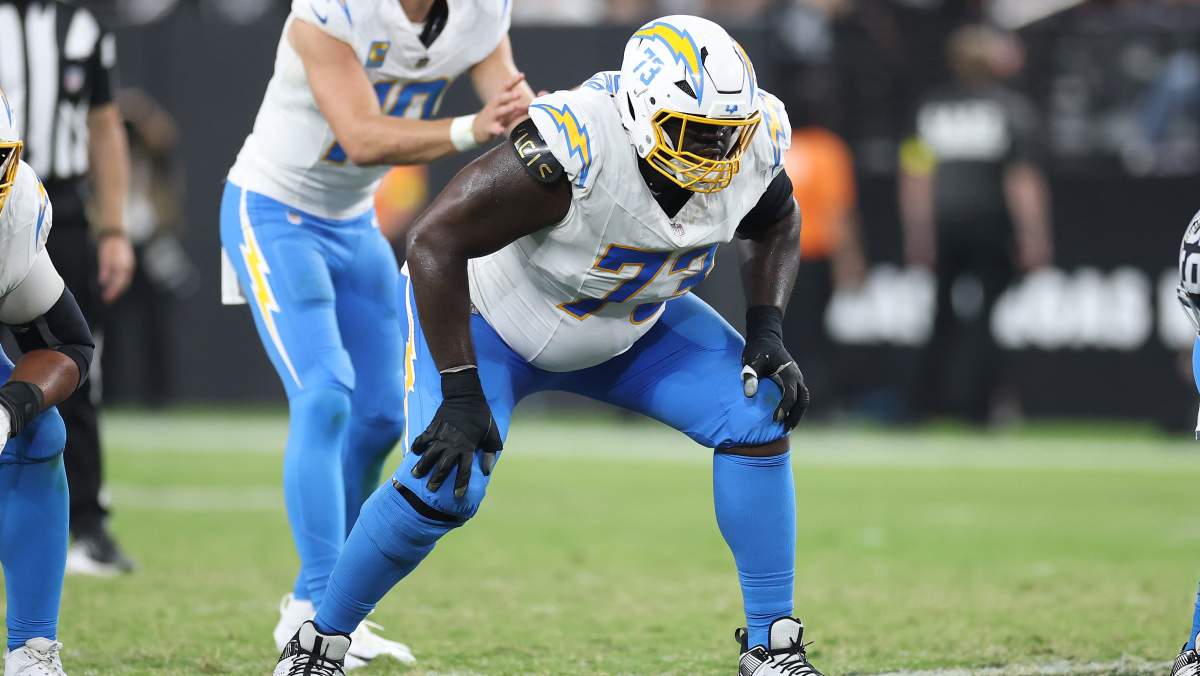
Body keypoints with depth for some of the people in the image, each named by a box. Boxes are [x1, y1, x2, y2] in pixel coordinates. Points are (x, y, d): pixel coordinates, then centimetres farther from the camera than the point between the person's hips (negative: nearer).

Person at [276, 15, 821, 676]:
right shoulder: (575, 150, -40)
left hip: (630, 324, 6)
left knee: (759, 418, -11)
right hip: (489, 316, -6)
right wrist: (460, 393, -33)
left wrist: (767, 331, -11)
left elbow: (776, 225, 5)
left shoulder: (750, 145, -21)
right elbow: (436, 240, -34)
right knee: (441, 489, -23)